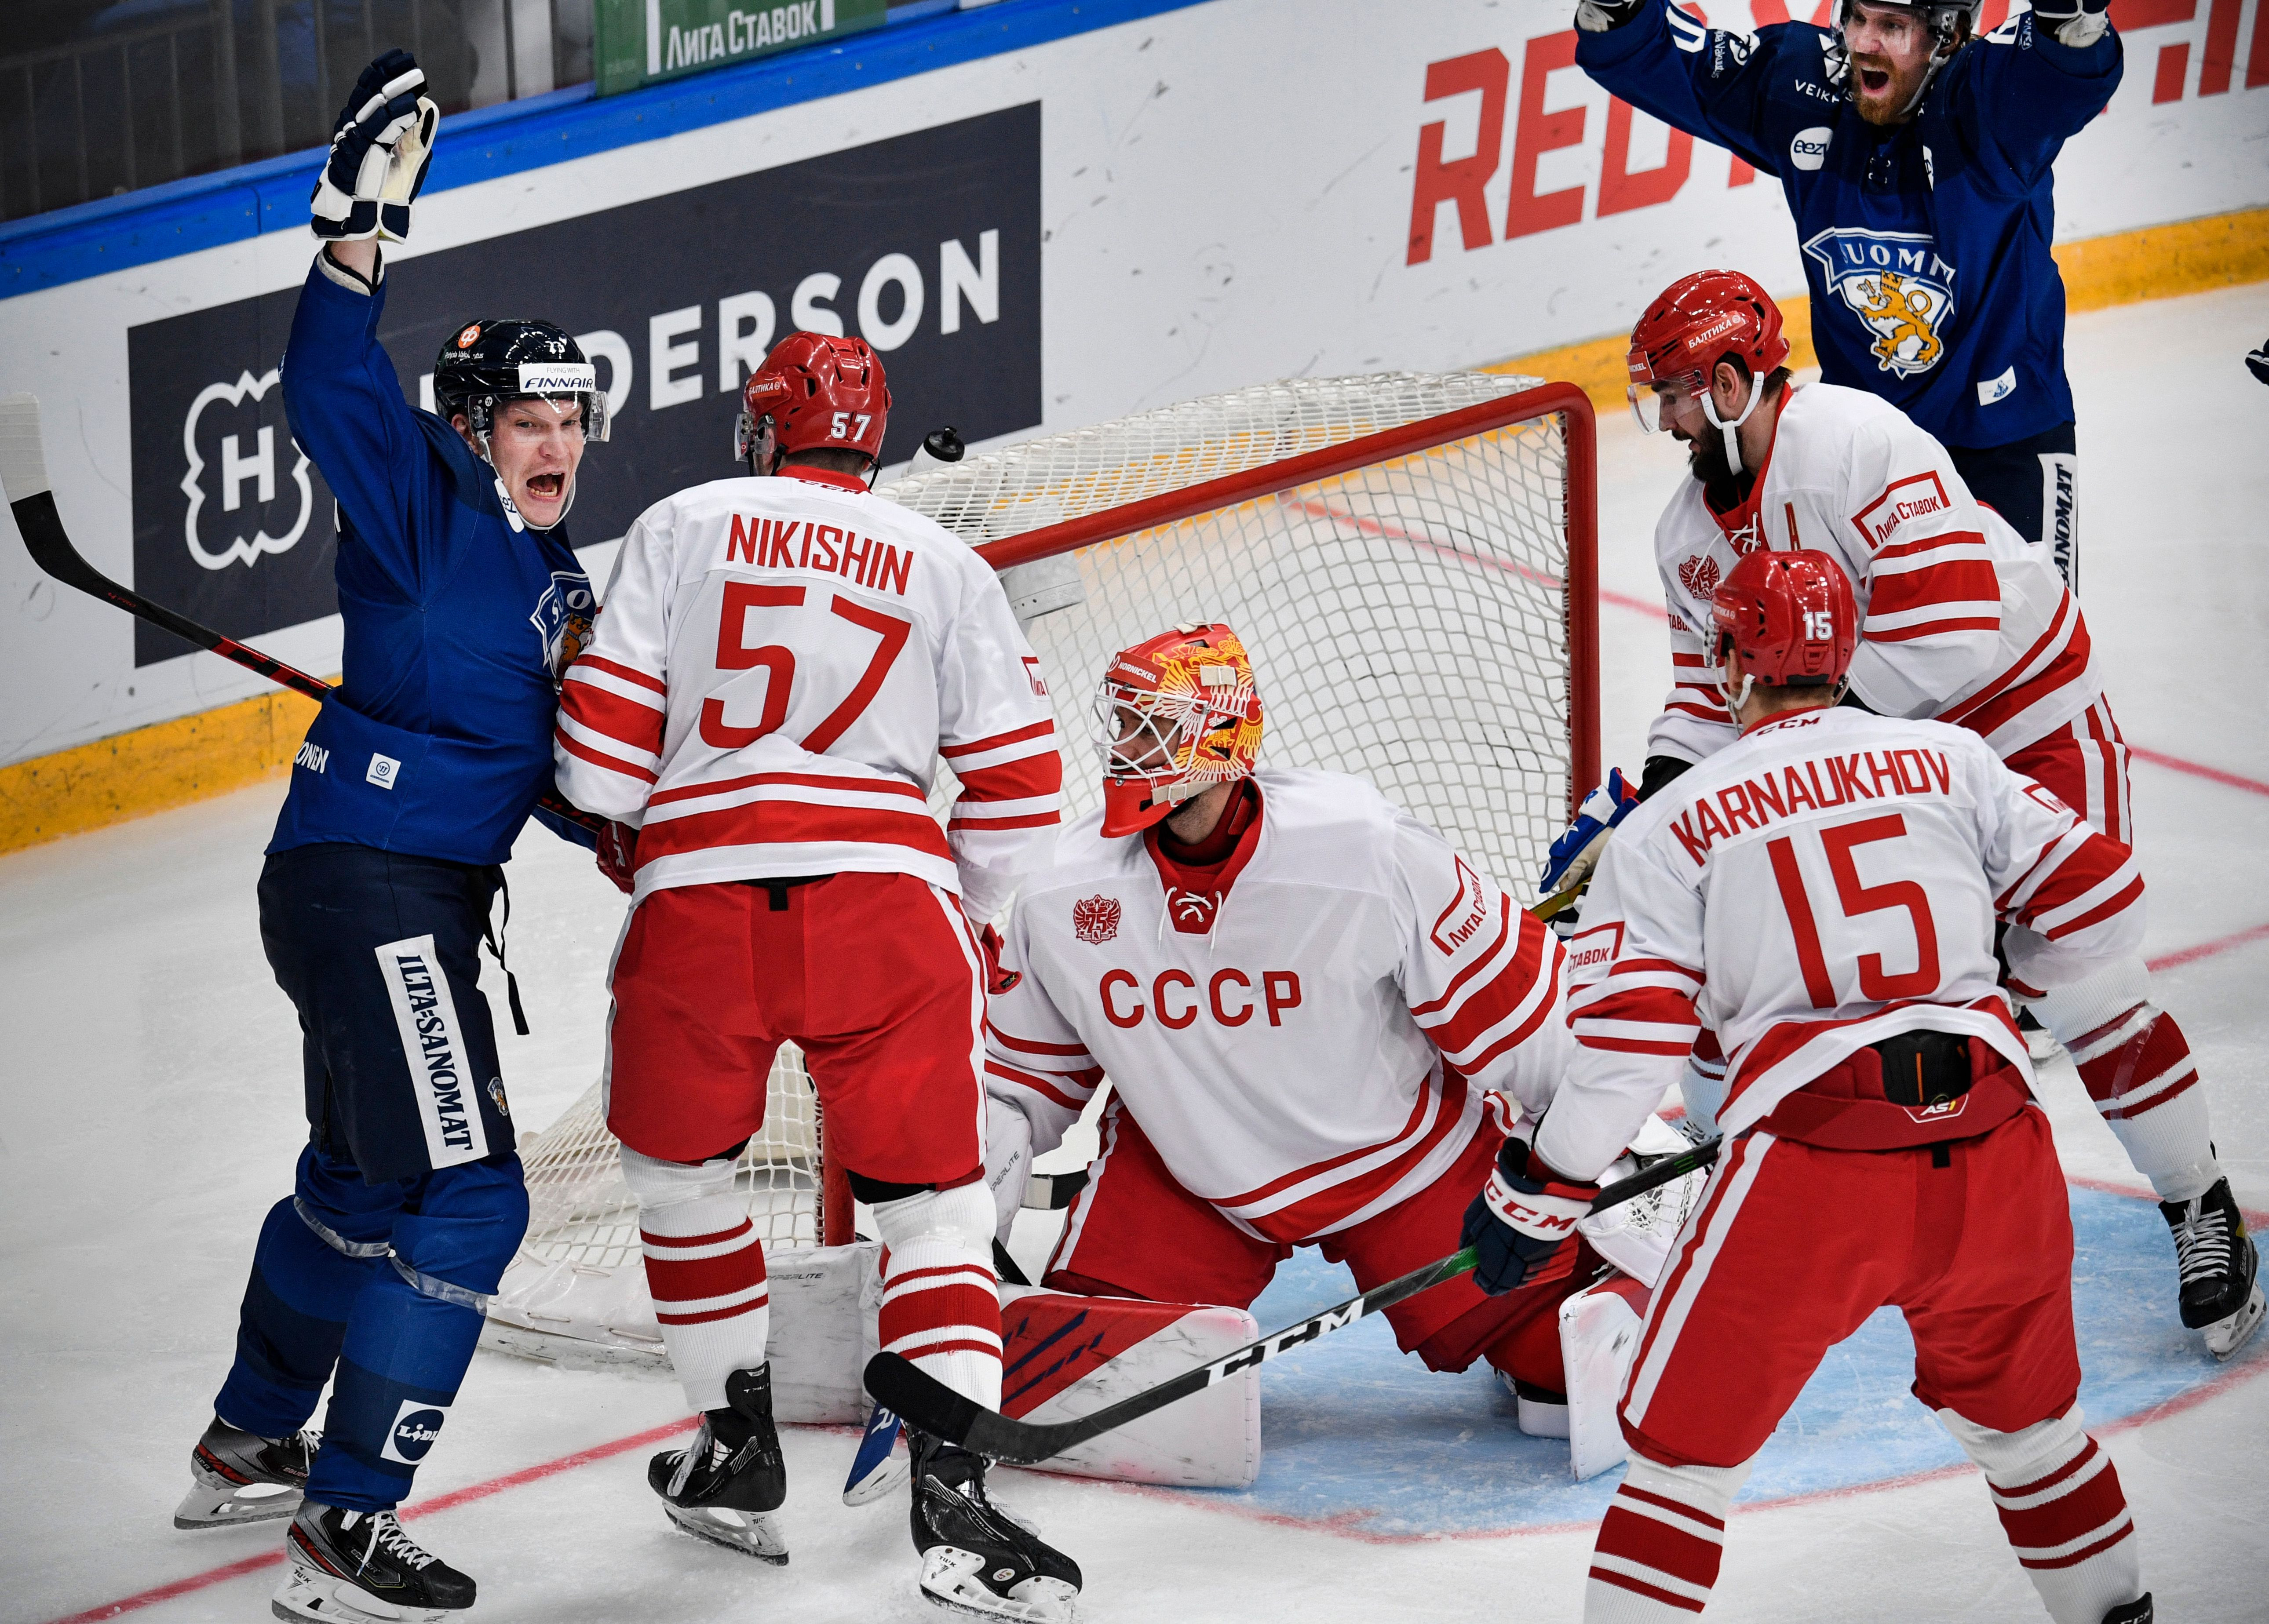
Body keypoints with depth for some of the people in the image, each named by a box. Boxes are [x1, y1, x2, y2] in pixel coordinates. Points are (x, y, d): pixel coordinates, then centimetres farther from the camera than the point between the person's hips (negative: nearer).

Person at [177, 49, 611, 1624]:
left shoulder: (561, 585, 16)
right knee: (461, 1196, -15)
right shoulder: (426, 504, -8)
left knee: (359, 1179, 25)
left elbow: (560, 776, 20)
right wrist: (361, 226, -32)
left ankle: (250, 1447, 44)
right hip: (364, 885, -10)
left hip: (420, 900, 10)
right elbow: (331, 385, -24)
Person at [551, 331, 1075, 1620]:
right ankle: (951, 1502, -12)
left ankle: (739, 1454, 29)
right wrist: (965, 915, 26)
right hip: (883, 895, 0)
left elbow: (605, 731, 5)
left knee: (679, 1168, 24)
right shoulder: (945, 564, 15)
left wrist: (625, 835, 25)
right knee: (934, 1202, 4)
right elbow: (1020, 779, 10)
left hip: (697, 898, 0)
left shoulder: (682, 527, 13)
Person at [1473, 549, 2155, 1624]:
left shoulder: (1671, 826, 7)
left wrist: (1541, 1192, 10)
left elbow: (1627, 1037, 0)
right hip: (1993, 1152, 3)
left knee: (1687, 1441, 8)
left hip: (1809, 1172, -3)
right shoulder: (1952, 763, 13)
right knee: (2019, 1413, 26)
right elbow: (2100, 908, 11)